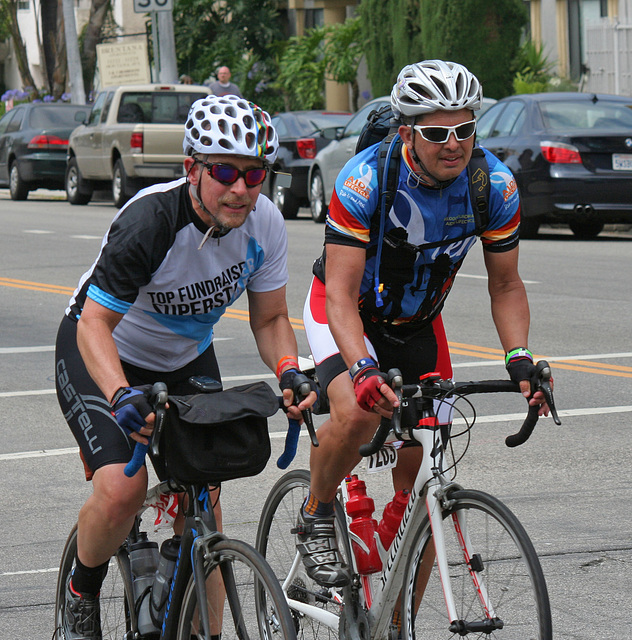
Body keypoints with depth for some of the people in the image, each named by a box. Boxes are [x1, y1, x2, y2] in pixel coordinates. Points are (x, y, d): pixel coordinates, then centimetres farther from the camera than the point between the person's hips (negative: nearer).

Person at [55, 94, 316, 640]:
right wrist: (123, 396, -48)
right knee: (123, 488, -25)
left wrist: (288, 371, -25)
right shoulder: (149, 221, -34)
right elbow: (96, 322, -31)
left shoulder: (265, 223, -17)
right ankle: (82, 593, 3)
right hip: (103, 354, -5)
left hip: (187, 360, 5)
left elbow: (270, 317, -4)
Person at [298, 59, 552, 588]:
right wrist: (363, 368, -51)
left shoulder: (496, 186, -21)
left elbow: (506, 285, -9)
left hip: (418, 325, 4)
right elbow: (342, 293, -34)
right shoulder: (365, 179, -33)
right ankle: (316, 520, -6)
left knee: (422, 483, -1)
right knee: (357, 412, -34)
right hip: (345, 313, -4)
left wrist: (520, 358, -27)